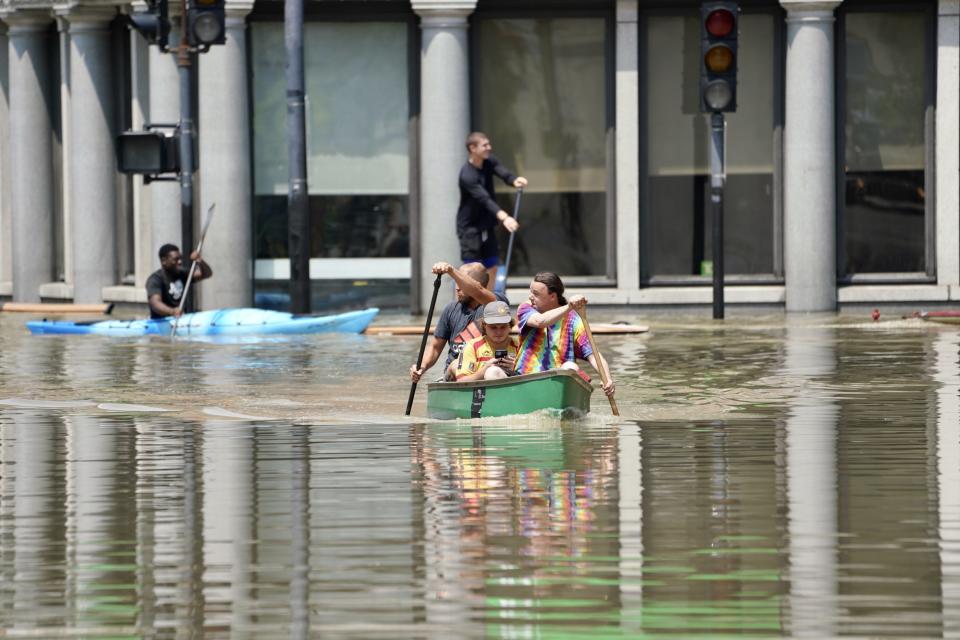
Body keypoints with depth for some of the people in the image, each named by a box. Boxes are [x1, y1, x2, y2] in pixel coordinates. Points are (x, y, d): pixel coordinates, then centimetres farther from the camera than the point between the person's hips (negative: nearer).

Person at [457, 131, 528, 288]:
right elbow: (484, 199, -38)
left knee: (492, 268, 12)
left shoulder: (489, 162, -1)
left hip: (487, 225, 8)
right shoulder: (467, 175, -25)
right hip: (470, 227, -8)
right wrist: (504, 217, -53)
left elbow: (504, 173, -18)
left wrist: (515, 180, -44)